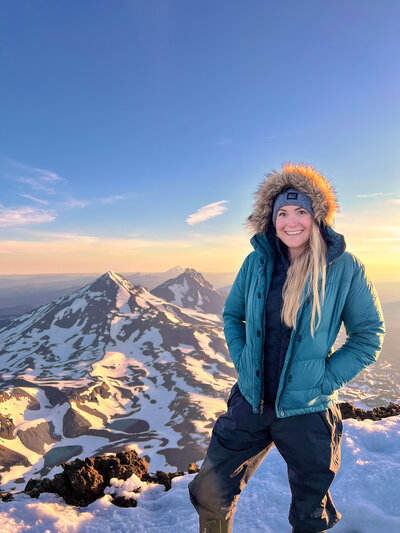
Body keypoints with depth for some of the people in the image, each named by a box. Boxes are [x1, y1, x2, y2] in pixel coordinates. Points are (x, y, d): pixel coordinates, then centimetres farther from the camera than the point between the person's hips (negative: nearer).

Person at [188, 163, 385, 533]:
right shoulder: (257, 262, -3)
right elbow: (231, 315, 10)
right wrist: (241, 361, -1)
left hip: (308, 412, -2)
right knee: (209, 493, 12)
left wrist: (327, 380, -10)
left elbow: (369, 334, -3)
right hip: (250, 402, 2)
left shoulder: (345, 268, -11)